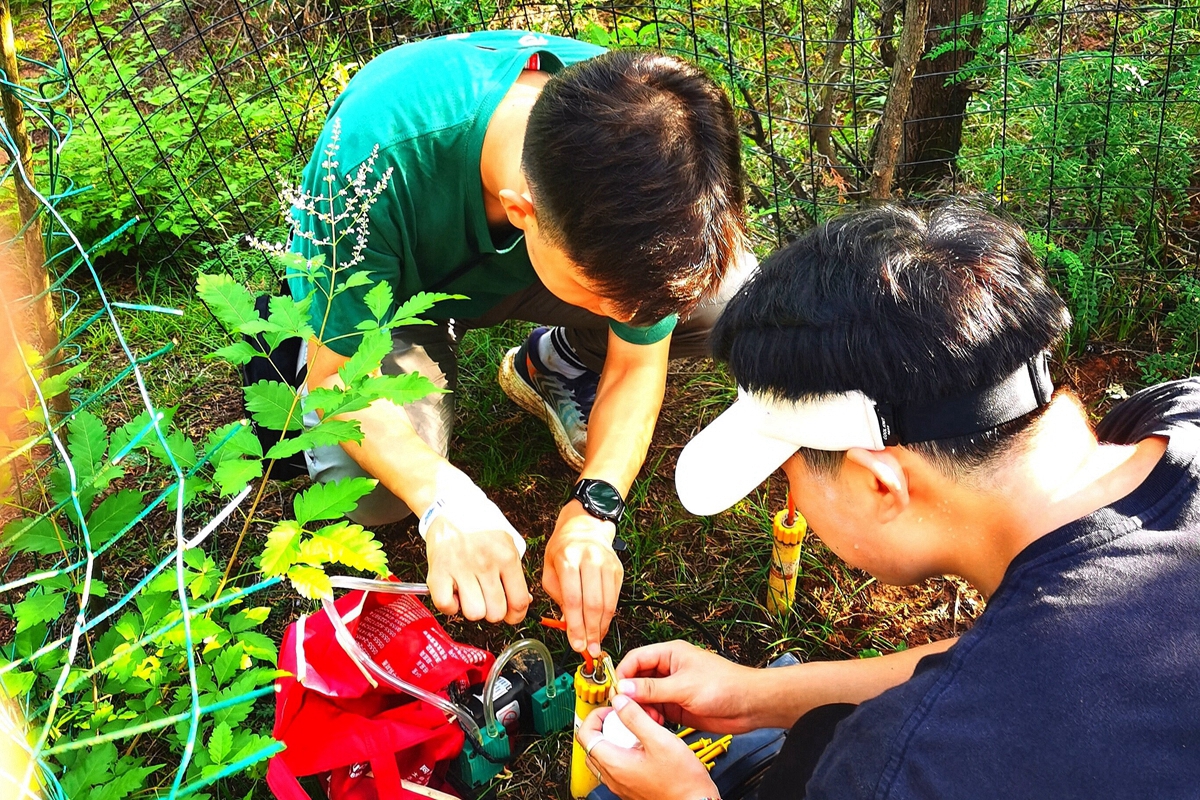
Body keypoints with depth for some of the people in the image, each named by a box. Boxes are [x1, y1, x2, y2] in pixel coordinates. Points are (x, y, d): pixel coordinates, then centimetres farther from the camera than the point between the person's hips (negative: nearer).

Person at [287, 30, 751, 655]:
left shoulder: (640, 136, -30)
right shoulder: (376, 151, -41)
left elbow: (636, 363, -17)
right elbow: (335, 373, -29)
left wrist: (592, 512, -32)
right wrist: (446, 498, -45)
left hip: (527, 267, 3)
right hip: (387, 288, -2)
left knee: (726, 296, -21)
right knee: (369, 488, -30)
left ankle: (554, 366, 7)